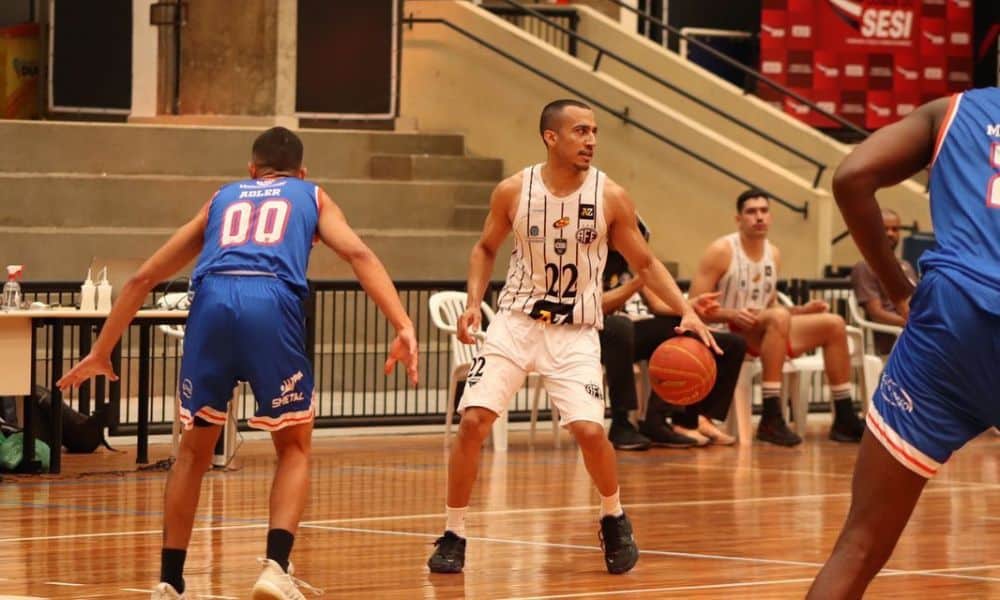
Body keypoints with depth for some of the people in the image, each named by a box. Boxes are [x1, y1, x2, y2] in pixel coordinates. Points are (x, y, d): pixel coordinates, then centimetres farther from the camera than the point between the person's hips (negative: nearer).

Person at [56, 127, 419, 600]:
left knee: (194, 449, 19)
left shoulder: (223, 198, 34)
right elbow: (357, 253, 8)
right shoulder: (311, 196, 29)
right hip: (273, 302, -2)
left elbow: (144, 277, 32)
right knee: (294, 447, 16)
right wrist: (403, 327, -3)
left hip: (212, 299, 2)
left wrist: (102, 350, 38)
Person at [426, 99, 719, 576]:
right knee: (472, 421, -11)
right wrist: (474, 301, -6)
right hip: (516, 322, 1)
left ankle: (614, 520, 13)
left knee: (589, 430, -16)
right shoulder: (513, 191, -7)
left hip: (575, 332, -1)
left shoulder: (610, 197, -8)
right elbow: (486, 249, 10)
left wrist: (686, 311, -10)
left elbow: (644, 263, 2)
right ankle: (453, 536, 4)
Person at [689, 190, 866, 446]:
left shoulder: (774, 253, 11)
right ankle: (771, 419, -39)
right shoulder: (721, 251, -11)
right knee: (778, 317, -37)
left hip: (764, 332, 8)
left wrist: (801, 310, 2)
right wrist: (733, 314, -29)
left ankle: (844, 419, -1)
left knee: (834, 324, -2)